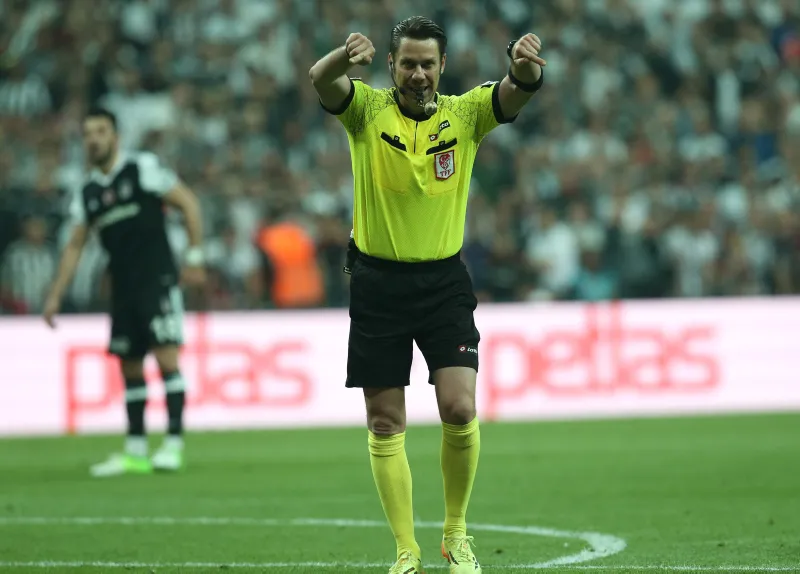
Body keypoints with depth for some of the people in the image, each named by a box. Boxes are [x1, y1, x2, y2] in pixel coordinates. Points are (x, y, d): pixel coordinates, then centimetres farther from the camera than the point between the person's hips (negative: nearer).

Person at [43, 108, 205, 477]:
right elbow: (74, 245, 17)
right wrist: (56, 295, 11)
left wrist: (194, 256, -7)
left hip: (158, 280, -6)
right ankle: (135, 453, 10)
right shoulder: (87, 193, 12)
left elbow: (189, 204, -2)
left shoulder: (144, 169, -4)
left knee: (166, 357, -13)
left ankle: (174, 443, -12)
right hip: (122, 290, 6)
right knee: (130, 367, 6)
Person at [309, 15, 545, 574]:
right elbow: (321, 79, -25)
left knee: (460, 408, -12)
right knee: (385, 424, 1)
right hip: (378, 281, 0)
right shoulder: (367, 109, -4)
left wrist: (526, 63, -43)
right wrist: (346, 56, -50)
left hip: (445, 281, 0)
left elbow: (521, 88, -18)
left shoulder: (466, 114, 0)